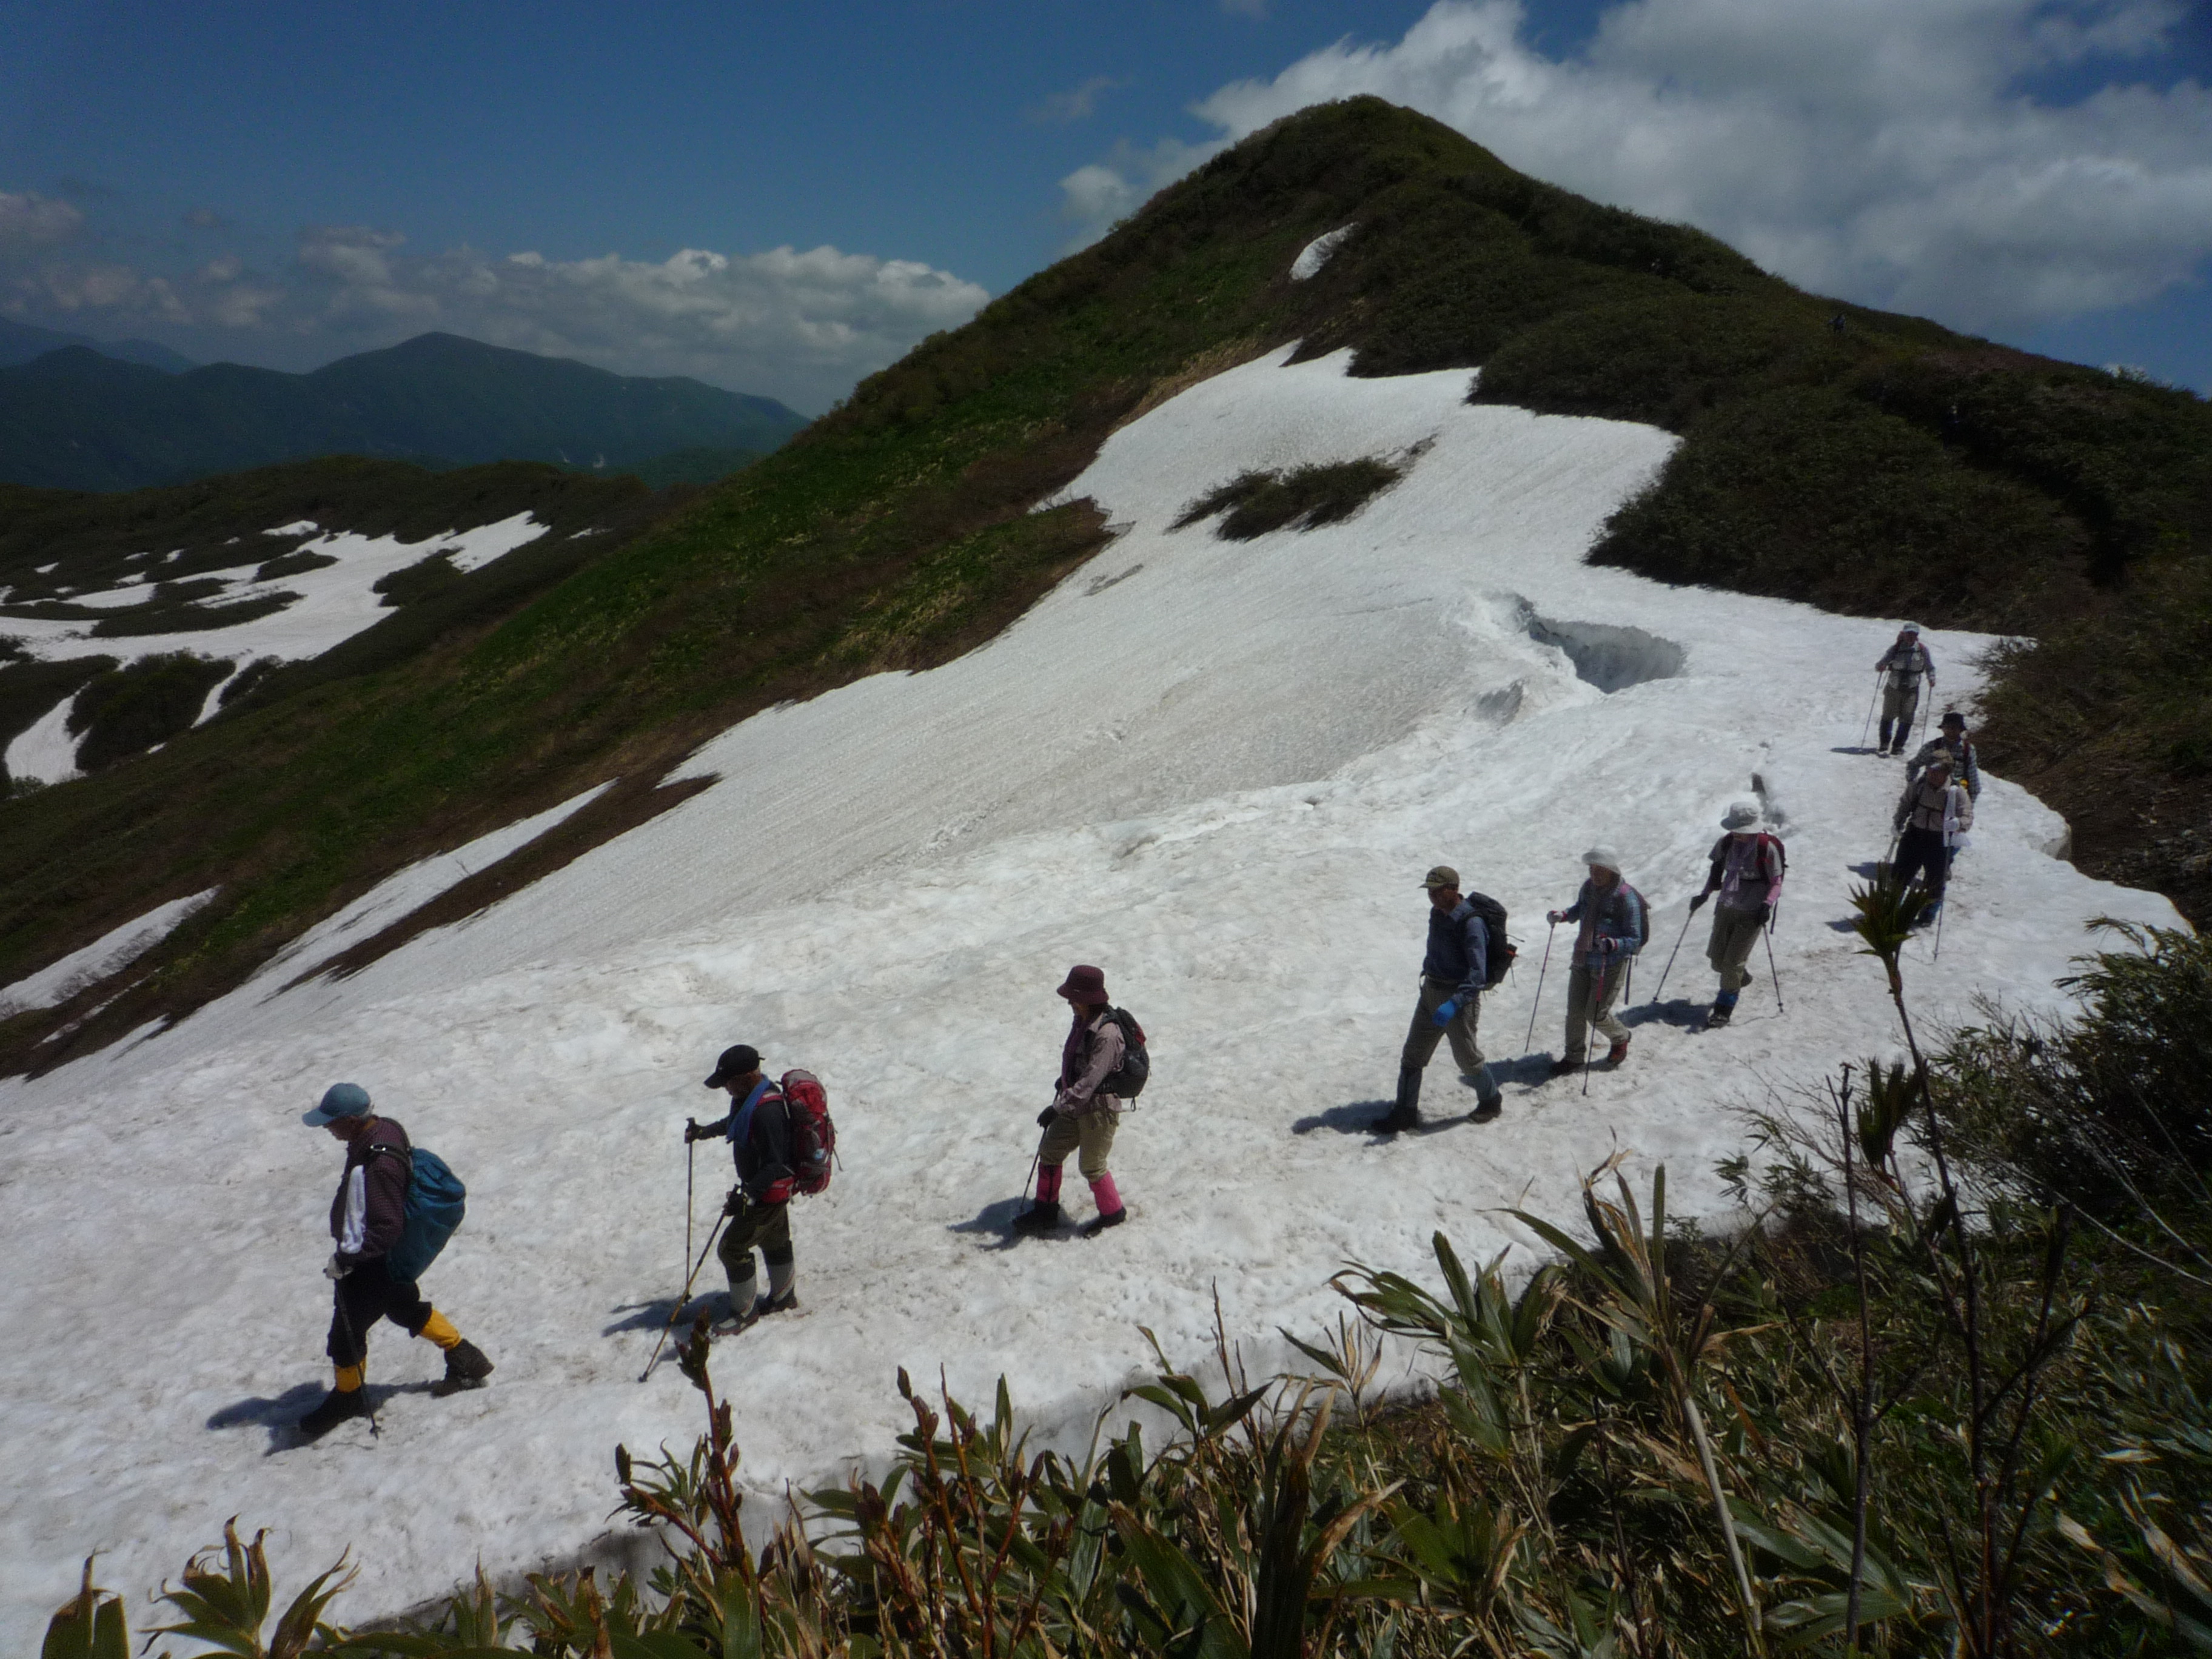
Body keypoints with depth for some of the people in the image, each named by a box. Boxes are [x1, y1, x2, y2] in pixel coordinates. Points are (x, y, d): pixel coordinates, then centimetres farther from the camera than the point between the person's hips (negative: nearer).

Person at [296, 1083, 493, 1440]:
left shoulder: (377, 1165, -36)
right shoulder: (385, 1128, -7)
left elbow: (386, 1230, -32)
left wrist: (346, 1258, -23)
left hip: (371, 1264, -10)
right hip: (390, 1256, 10)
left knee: (346, 1332, 10)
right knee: (405, 1309, 27)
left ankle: (347, 1396, 34)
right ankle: (465, 1360, 37)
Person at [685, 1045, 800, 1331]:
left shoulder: (766, 1111, -34)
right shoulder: (747, 1096, -2)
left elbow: (774, 1165, -32)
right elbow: (735, 1123, 23)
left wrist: (748, 1196, -36)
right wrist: (706, 1131, 24)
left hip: (768, 1194, -10)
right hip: (767, 1188, 10)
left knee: (732, 1249, -2)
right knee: (774, 1241, 25)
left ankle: (744, 1311, 16)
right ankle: (783, 1297, 43)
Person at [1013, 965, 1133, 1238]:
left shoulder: (1107, 1034, -30)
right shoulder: (1082, 1020, 0)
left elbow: (1090, 1081, -33)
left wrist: (1059, 1107, -35)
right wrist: (1064, 1082, 29)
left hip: (1100, 1109, -9)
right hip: (1076, 1105, 9)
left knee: (1092, 1167, 7)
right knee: (1049, 1152, 14)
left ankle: (1113, 1213, 31)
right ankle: (1046, 1211, 28)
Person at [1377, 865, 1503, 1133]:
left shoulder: (1471, 923, -24)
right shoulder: (1437, 914, 3)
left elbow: (1477, 973, -30)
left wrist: (1454, 1004, -40)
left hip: (1460, 995, -8)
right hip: (1431, 990, 8)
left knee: (1467, 1058, 8)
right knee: (1412, 1054, 7)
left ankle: (1491, 1100, 33)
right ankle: (1406, 1113, 14)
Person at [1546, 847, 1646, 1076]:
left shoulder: (1626, 898, -20)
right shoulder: (1589, 887, -1)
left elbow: (1635, 940, -18)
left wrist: (1613, 944, -37)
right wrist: (1563, 915, 1)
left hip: (1610, 966, -6)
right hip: (1582, 960, 6)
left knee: (1596, 1014, 1)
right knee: (1575, 1011, 7)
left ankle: (1620, 1040, 33)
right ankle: (1574, 1056, 25)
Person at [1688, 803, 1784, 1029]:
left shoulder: (1767, 848, -16)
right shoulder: (1726, 843, -3)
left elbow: (1776, 883, -8)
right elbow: (1716, 871, 12)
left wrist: (1767, 905, -24)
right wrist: (1705, 894, 0)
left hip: (1752, 914, -5)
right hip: (1726, 908, 5)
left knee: (1732, 962, -7)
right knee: (1717, 960, 11)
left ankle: (1724, 1010, 6)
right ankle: (1741, 978, 44)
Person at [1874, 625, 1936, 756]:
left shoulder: (1923, 650, 1)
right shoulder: (1895, 648, -2)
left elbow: (1930, 667, 9)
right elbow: (1884, 661, -4)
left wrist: (1931, 679, -9)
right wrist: (1881, 666, -27)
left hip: (1912, 690, 0)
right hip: (1894, 688, 0)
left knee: (1906, 719, 0)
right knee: (1888, 716, 3)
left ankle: (1898, 746, 10)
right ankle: (1884, 744, 15)